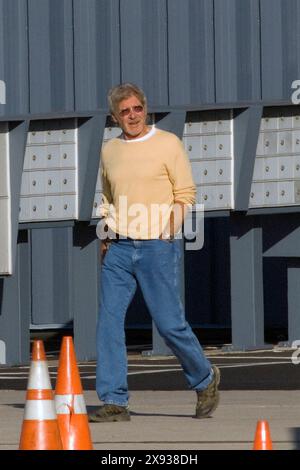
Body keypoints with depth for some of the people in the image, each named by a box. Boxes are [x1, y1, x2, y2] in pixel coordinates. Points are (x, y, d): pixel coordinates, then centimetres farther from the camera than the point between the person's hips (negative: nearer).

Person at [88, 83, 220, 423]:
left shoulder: (168, 143, -1)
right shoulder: (109, 151, 13)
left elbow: (186, 193, 0)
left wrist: (170, 228, -14)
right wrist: (106, 235, 11)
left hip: (158, 247, -4)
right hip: (118, 249, 4)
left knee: (169, 323, -4)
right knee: (109, 320, -6)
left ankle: (205, 379, 21)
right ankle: (114, 402, -5)